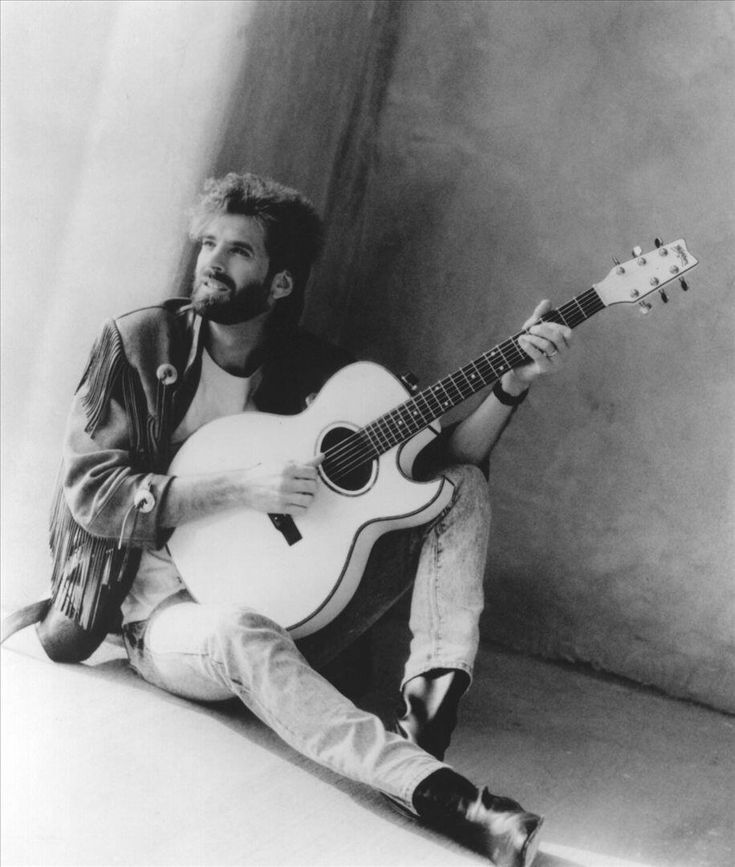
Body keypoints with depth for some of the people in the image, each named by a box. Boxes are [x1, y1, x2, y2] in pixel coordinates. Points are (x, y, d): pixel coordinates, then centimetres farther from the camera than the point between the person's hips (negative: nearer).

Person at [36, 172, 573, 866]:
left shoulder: (313, 369, 3)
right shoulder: (139, 343, -5)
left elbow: (442, 455, 1)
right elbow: (91, 491, -14)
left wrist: (512, 384, -16)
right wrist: (240, 487, -23)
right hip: (170, 607, -4)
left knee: (464, 487, -5)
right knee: (242, 635, -41)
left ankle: (429, 696, -28)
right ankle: (439, 796, -50)